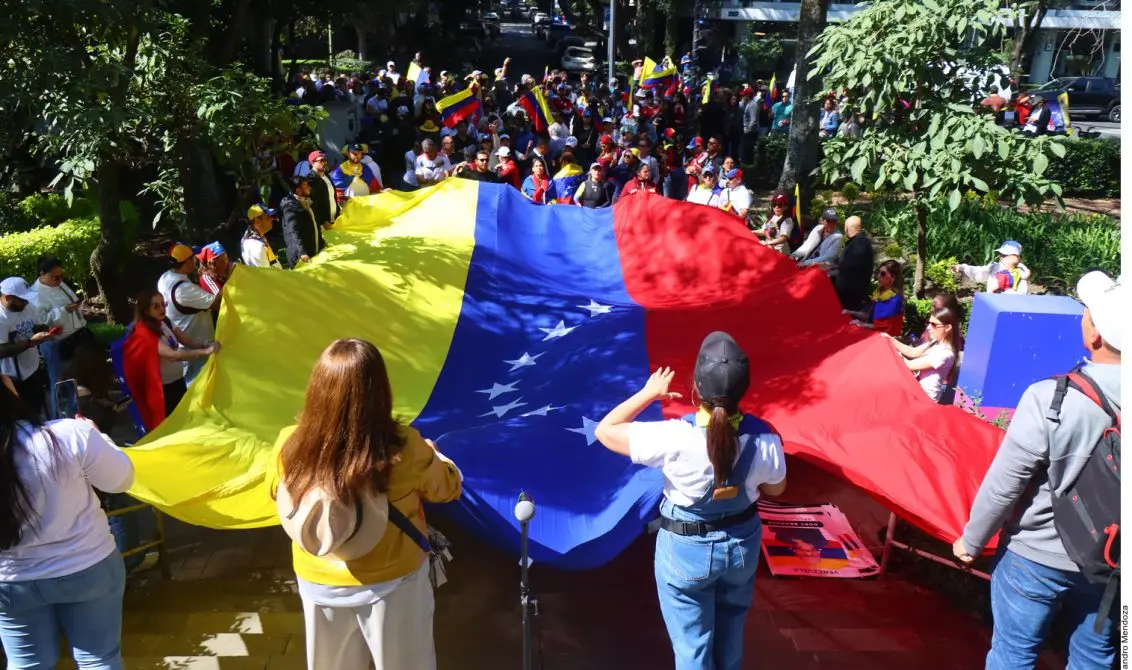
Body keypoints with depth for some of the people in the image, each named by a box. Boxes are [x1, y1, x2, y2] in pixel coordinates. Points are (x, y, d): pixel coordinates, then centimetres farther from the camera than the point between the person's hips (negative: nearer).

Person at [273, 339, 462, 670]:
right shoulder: (404, 449, -28)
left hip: (319, 583, 2)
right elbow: (448, 487, -7)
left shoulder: (289, 446, -21)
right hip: (392, 582, -2)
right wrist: (431, 454, 13)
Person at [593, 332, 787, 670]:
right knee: (730, 641, 27)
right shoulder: (764, 439, -20)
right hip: (742, 545, 4)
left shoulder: (673, 438, -31)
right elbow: (776, 488, 0)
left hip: (685, 550, -3)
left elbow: (605, 430, -20)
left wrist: (648, 394, -10)